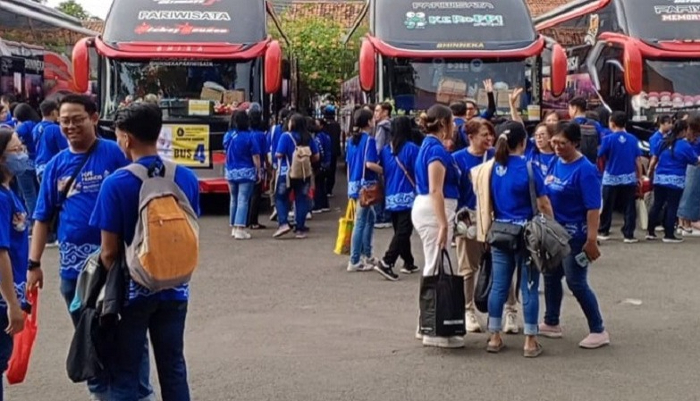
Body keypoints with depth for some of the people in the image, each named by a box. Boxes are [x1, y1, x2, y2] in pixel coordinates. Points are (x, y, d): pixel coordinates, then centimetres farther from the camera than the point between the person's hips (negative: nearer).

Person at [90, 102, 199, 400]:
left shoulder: (116, 183, -17)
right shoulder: (187, 178, -3)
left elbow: (109, 251, -14)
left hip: (133, 289, -4)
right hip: (175, 289, 4)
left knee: (125, 374, 8)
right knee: (173, 367, 15)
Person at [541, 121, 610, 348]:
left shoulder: (585, 170, -17)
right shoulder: (555, 163, 5)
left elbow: (593, 208, -21)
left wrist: (591, 240, -25)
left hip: (574, 235, -8)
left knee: (576, 283, -3)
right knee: (551, 277, 17)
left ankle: (598, 331, 8)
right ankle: (551, 324, 33)